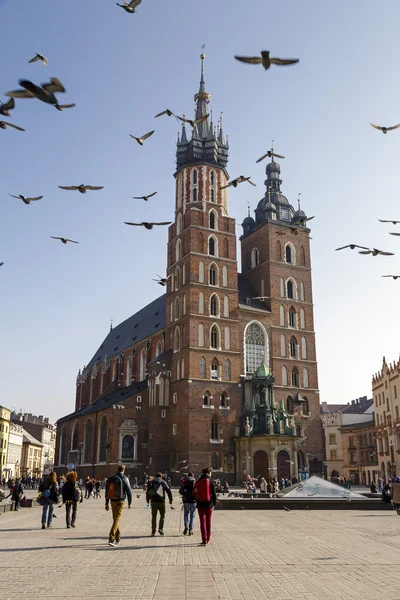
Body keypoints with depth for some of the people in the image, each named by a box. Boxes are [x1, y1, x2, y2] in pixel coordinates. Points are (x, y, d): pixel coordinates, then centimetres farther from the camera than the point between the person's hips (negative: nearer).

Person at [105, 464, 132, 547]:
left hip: (113, 501, 5)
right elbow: (129, 491, -8)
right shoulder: (124, 479, -7)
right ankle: (111, 538, -20)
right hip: (120, 501, -5)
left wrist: (106, 503, 15)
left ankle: (117, 538, 27)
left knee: (115, 519, 17)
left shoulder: (111, 479, 6)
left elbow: (107, 491, 9)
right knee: (117, 519, -8)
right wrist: (130, 503, 2)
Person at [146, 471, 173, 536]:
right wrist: (170, 499, 10)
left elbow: (147, 491, 9)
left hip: (153, 502, 2)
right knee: (162, 515, 12)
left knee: (154, 516, 10)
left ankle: (153, 531, 8)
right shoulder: (163, 482, 6)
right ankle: (160, 528, -2)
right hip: (161, 501, -2)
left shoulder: (151, 482, 10)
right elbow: (169, 491, 3)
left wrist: (147, 499, 21)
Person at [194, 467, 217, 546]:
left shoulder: (197, 482, 1)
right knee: (208, 522, 14)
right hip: (209, 505, 0)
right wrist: (214, 503, 3)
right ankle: (208, 539, 25)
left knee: (202, 522, 1)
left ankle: (204, 540, -9)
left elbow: (194, 493, 6)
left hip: (200, 505, 0)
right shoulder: (211, 482, -6)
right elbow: (213, 494, -7)